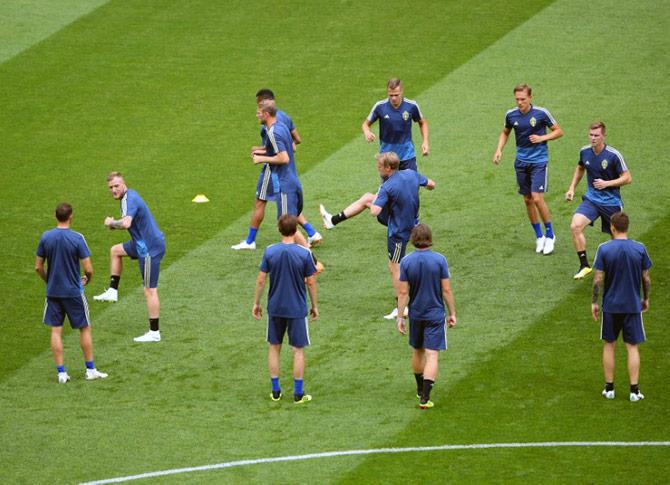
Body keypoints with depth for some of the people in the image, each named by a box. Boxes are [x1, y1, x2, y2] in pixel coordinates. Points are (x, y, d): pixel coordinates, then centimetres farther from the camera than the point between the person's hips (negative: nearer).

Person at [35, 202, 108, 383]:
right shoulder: (77, 238, -14)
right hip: (74, 292, -3)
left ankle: (61, 372, 7)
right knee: (85, 329, 11)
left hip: (53, 292, 3)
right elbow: (88, 269, -14)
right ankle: (90, 370, 16)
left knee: (56, 331, 8)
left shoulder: (45, 237, -4)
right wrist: (87, 279, 8)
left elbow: (38, 267, 2)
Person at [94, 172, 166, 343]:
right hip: (143, 244, 10)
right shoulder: (128, 196, 10)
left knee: (150, 290, -5)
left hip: (150, 249, -10)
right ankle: (113, 291, 29)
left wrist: (111, 223, -18)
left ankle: (154, 333, 0)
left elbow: (126, 223, -38)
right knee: (115, 251, 29)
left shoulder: (129, 200, -21)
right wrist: (114, 224, 2)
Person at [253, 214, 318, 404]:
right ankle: (298, 393, 11)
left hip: (275, 308, 2)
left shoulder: (270, 251, -7)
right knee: (298, 350, 8)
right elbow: (311, 282, -6)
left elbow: (261, 279, -3)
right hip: (297, 309, -2)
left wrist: (256, 303, 9)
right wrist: (314, 306, 7)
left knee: (274, 347, 15)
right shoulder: (304, 253, -12)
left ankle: (276, 391, 18)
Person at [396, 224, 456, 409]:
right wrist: (452, 313, 2)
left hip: (415, 314, 2)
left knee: (417, 351, 21)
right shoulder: (440, 260, -10)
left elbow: (403, 292, -7)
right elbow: (446, 290, -8)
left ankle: (420, 389, 36)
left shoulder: (406, 262, -7)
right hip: (436, 314, -2)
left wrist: (400, 317, -1)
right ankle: (425, 397, -12)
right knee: (432, 355, -3)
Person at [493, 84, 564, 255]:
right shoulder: (511, 115, 0)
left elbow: (558, 131, -1)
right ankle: (539, 237, 20)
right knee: (528, 200, 7)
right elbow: (505, 132, 20)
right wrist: (499, 149, 5)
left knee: (537, 198, -15)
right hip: (521, 162, 4)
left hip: (539, 161, -4)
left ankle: (550, 235, 1)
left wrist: (542, 138, -16)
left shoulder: (541, 113, -11)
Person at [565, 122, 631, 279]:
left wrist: (606, 183, -22)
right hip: (591, 199, 3)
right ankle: (584, 266, -13)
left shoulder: (613, 155, -16)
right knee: (575, 226, -21)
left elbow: (627, 178, -12)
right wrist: (572, 188, 13)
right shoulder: (585, 152, -1)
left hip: (611, 201, -3)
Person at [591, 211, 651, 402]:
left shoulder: (604, 249, -9)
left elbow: (598, 279, -9)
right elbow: (646, 278, 0)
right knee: (632, 347, 6)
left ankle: (609, 388, 16)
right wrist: (646, 299, 15)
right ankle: (634, 390, 3)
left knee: (609, 345, 13)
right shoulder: (639, 249, -6)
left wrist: (594, 302, 2)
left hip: (610, 305, 0)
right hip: (633, 305, 0)